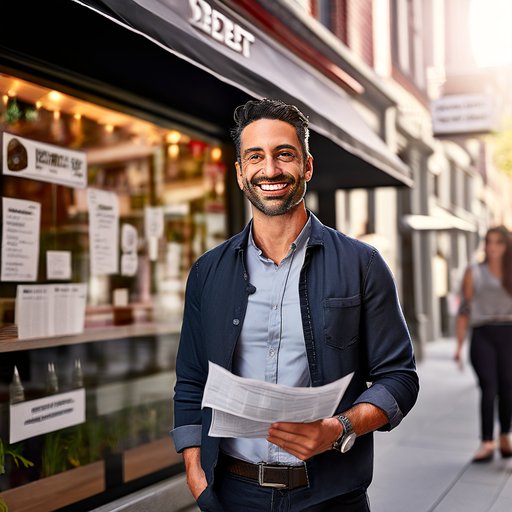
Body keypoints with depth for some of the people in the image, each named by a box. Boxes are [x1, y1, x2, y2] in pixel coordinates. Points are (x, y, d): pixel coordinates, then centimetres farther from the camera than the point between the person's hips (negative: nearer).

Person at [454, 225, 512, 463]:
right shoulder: (474, 272, 10)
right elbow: (464, 310, 8)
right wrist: (459, 345, 0)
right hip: (482, 336, -1)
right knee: (488, 387, -14)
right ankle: (487, 444, -15)